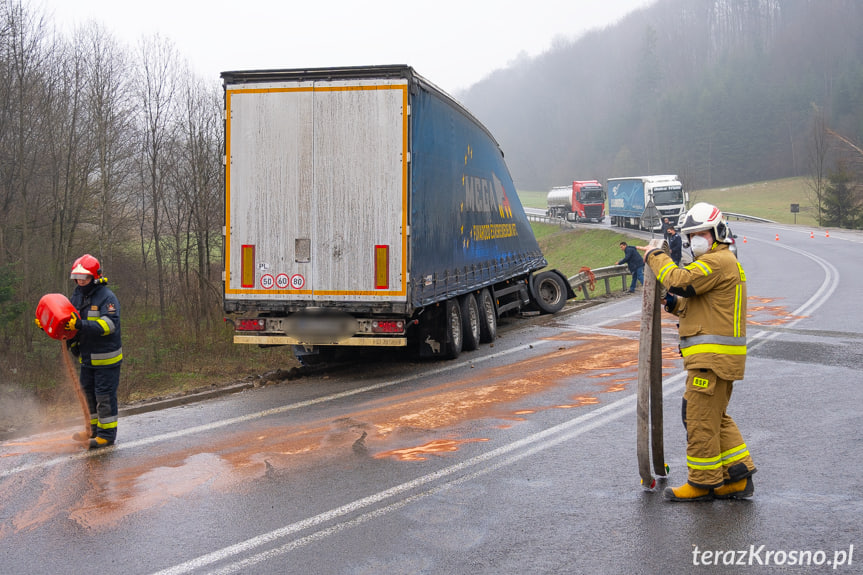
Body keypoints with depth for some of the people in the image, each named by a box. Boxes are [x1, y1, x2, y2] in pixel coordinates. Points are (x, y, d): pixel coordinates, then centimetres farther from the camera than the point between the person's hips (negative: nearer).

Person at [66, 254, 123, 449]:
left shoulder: (107, 297, -16)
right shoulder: (77, 296, 9)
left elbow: (109, 324, -29)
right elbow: (68, 320, 19)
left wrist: (81, 325, -39)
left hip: (106, 358, -8)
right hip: (86, 358, 8)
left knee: (105, 396, -3)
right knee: (88, 392, 16)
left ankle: (107, 434, 5)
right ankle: (94, 429, 30)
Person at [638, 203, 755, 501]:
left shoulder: (718, 261, -13)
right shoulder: (721, 262, 23)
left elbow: (680, 281, -24)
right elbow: (700, 306, 25)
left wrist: (656, 257, -10)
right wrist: (675, 304, 9)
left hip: (713, 356, -11)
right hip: (716, 356, 11)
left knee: (700, 417, -4)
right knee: (716, 417, 16)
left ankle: (704, 482, 4)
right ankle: (738, 476, 19)